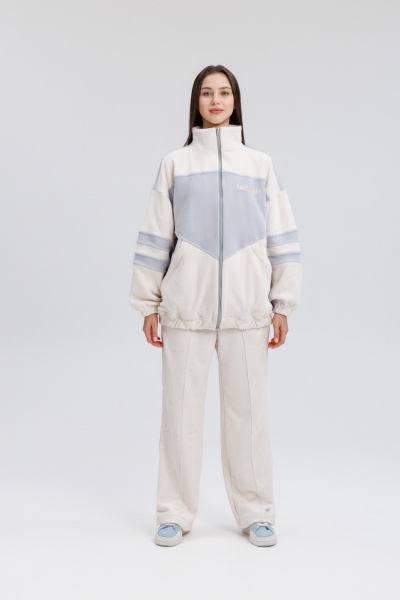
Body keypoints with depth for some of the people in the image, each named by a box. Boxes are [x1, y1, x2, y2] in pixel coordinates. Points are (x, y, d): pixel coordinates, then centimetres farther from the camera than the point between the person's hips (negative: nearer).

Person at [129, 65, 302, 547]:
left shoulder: (260, 164, 10)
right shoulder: (174, 164, 8)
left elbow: (281, 239, 8)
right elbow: (155, 237, 6)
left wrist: (283, 305, 4)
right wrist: (148, 305, 3)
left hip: (247, 309, 0)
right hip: (186, 308, 0)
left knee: (247, 409, 4)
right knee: (180, 408, 3)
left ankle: (255, 513, 19)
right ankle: (175, 513, 18)